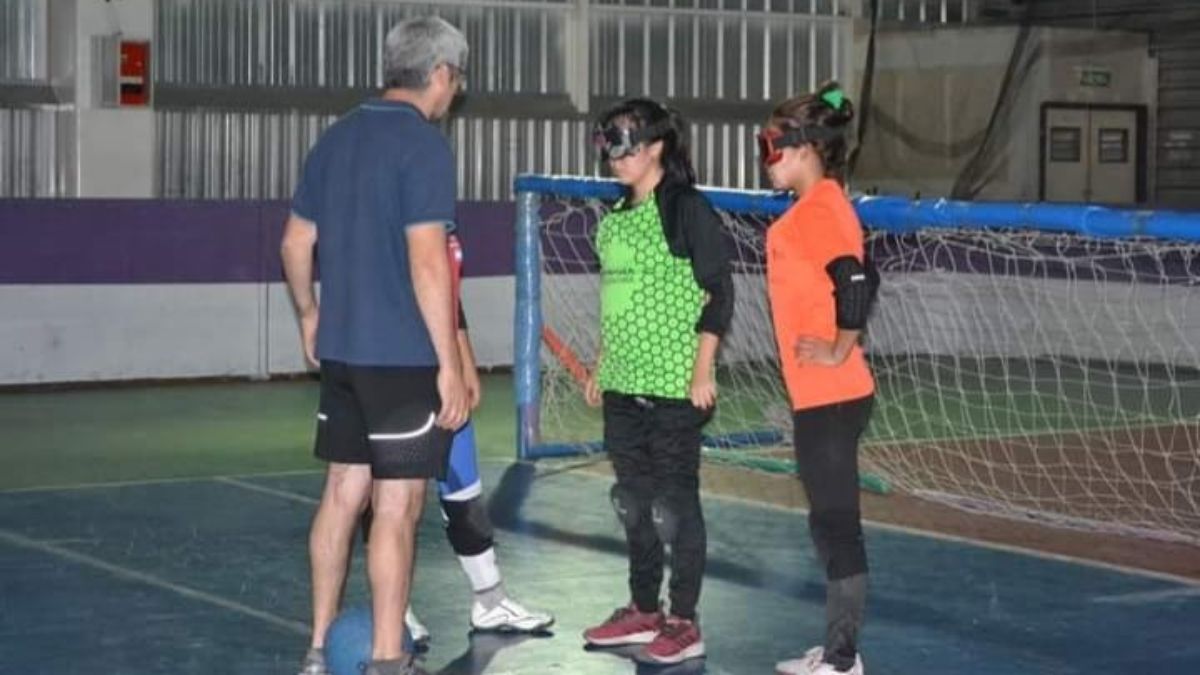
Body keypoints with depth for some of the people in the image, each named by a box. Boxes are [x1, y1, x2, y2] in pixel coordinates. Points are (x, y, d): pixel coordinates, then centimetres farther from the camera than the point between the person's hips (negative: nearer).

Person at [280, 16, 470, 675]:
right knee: (396, 507, -1)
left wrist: (309, 313, 31)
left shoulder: (335, 139, 10)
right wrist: (450, 366, -16)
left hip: (341, 350, 8)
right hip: (405, 359, -8)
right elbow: (427, 262, -19)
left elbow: (296, 241, 16)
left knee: (342, 492, 15)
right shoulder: (424, 146, -14)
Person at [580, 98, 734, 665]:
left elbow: (718, 295, -12)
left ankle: (684, 624, 7)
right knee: (633, 502, 14)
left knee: (674, 505, -2)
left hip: (673, 386, -8)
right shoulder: (615, 218, 13)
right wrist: (599, 368, 20)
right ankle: (644, 611, 25)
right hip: (623, 386, 8)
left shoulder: (686, 209, -10)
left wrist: (702, 371, -16)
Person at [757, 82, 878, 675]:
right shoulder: (818, 205, 14)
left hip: (831, 398, -10)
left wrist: (839, 352, -18)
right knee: (831, 524, 15)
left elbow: (854, 280, -27)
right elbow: (847, 280, 20)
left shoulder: (816, 210, -15)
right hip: (822, 397, 10)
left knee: (836, 526, -3)